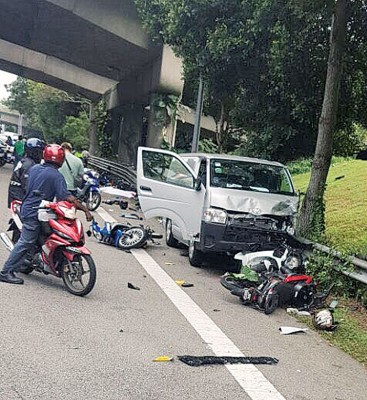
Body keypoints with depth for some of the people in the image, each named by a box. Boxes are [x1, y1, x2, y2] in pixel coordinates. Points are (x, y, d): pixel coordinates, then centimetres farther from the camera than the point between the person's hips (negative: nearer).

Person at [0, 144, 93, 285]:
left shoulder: (34, 168, 8)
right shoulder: (56, 176, -15)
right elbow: (66, 196, -22)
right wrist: (85, 209, -21)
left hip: (27, 208, 8)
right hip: (35, 214, -8)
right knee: (25, 242, -4)